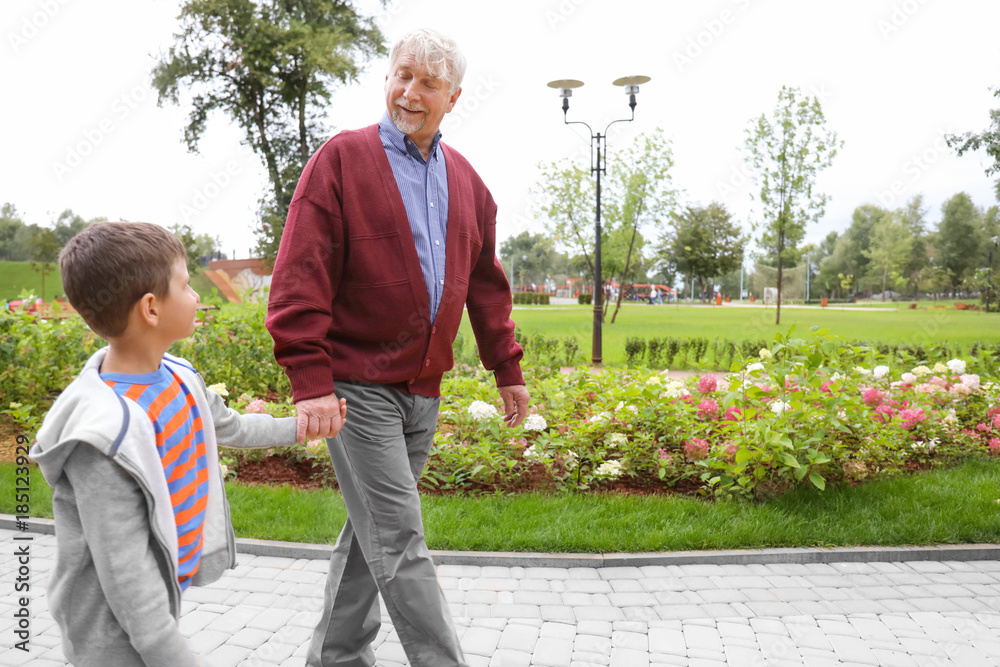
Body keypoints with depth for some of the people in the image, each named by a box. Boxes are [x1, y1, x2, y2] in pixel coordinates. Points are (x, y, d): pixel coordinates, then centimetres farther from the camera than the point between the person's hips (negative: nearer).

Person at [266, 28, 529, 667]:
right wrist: (311, 381, -18)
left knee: (372, 532, 17)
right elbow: (301, 278, -12)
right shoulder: (342, 159, -5)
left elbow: (486, 284, 17)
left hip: (423, 388, 6)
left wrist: (508, 369, 16)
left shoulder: (465, 180, 12)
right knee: (400, 543, -3)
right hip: (358, 386, -6)